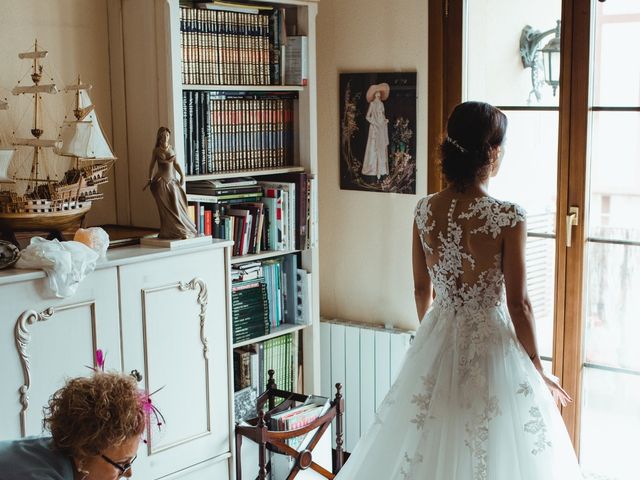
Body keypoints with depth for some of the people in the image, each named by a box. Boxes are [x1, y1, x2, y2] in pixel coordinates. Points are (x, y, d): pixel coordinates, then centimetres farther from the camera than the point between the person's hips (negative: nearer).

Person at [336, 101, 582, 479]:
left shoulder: (425, 211, -5)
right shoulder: (508, 217, -19)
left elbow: (422, 289, 5)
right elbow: (518, 304, -15)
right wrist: (537, 369, -3)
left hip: (437, 342, 5)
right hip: (491, 345, -5)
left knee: (425, 447, 18)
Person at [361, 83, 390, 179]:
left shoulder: (381, 104, 13)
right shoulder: (372, 104, -2)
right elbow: (367, 116, -4)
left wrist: (386, 120, 1)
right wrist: (373, 122, -17)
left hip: (382, 127, 6)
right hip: (374, 128, -6)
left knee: (382, 148, 4)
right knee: (374, 148, -7)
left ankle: (381, 170, 7)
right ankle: (375, 169, -7)